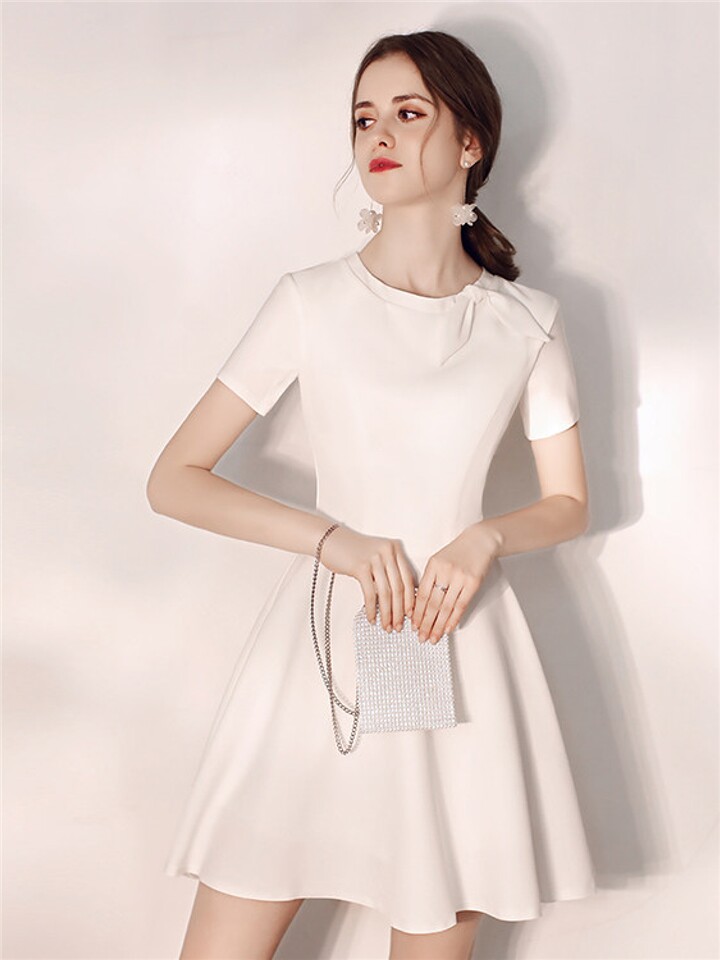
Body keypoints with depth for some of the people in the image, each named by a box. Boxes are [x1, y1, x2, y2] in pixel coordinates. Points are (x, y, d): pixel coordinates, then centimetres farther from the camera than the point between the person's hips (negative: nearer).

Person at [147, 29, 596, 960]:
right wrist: (332, 537, -11)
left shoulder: (527, 320, 5)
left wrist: (483, 539, -7)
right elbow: (173, 480, 1)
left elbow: (568, 504, 14)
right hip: (321, 642, -1)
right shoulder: (311, 302, 1)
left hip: (458, 646, 1)